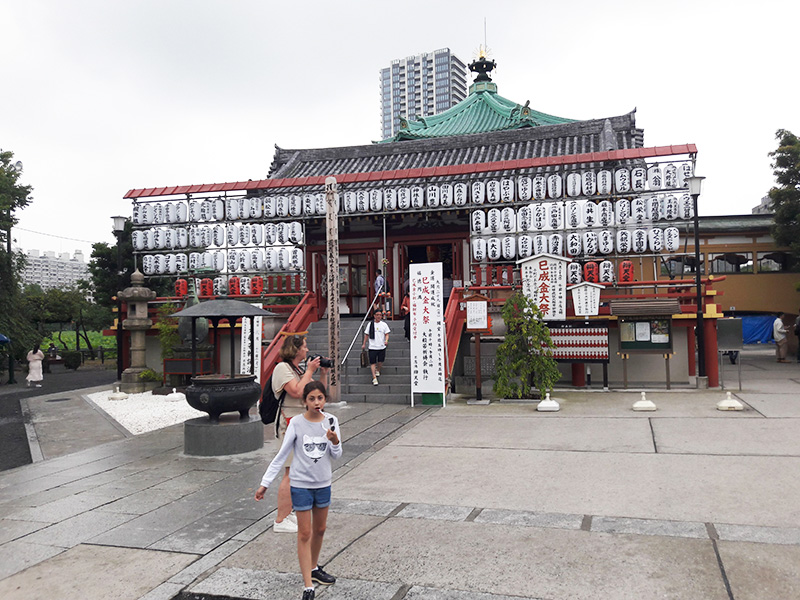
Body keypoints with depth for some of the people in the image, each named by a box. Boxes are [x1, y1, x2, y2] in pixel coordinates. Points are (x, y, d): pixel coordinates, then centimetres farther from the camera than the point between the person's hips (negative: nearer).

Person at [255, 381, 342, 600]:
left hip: (323, 484, 4)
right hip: (301, 485, -4)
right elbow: (281, 455, -9)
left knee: (320, 529, 19)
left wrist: (335, 441, -22)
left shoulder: (331, 421, -5)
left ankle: (314, 568, 41)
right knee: (305, 534, 1)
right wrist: (265, 483, -10)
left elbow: (336, 455, 0)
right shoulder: (296, 423, -14)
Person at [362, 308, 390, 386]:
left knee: (380, 361, 9)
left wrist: (386, 340, -17)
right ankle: (374, 378, -2)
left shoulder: (384, 324, 3)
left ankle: (377, 370, 40)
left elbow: (387, 334, 2)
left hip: (382, 347, 1)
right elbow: (366, 335, 9)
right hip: (372, 347, -1)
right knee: (373, 362, -4)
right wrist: (364, 344, 8)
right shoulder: (370, 324, 2)